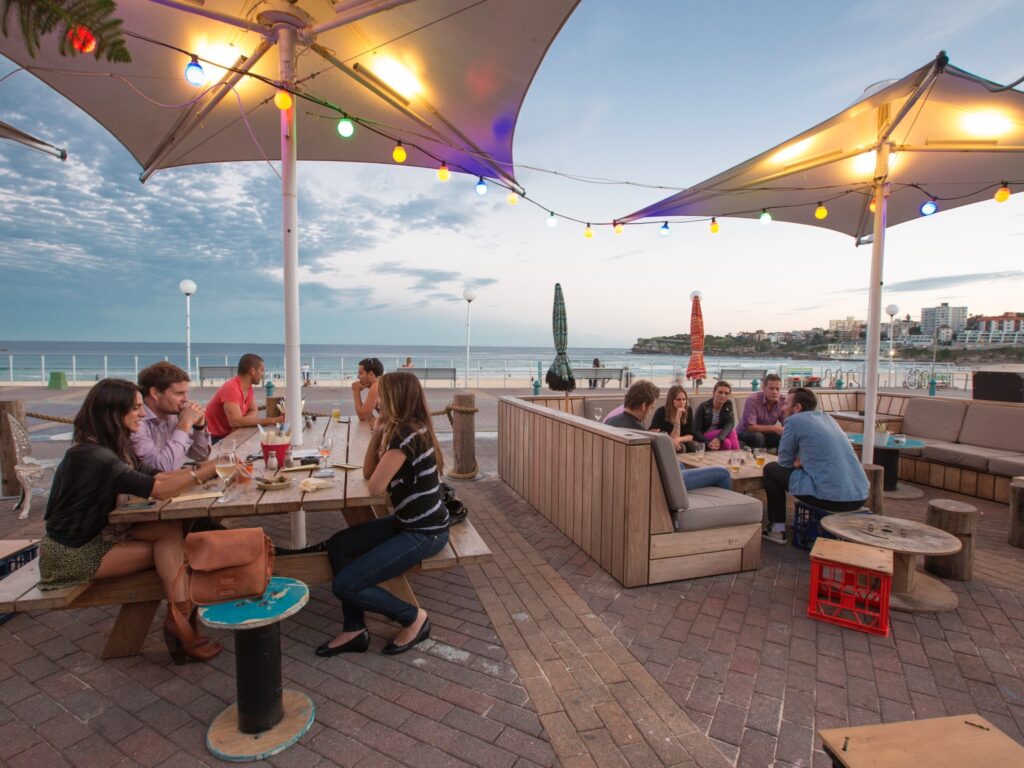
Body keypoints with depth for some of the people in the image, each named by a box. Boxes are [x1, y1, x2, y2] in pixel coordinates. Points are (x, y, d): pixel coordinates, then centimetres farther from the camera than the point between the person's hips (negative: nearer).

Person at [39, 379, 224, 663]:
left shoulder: (115, 447, 5)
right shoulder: (93, 456, -26)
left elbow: (156, 475, 1)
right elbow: (158, 489, -33)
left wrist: (198, 471, -13)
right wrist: (203, 472, -25)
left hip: (96, 533, 8)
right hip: (72, 554, -8)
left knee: (171, 529, -15)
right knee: (171, 545, -15)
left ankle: (179, 617, -18)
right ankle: (180, 619, -8)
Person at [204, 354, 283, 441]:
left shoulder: (248, 387, 1)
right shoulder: (231, 388, -25)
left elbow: (254, 411, 6)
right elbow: (235, 422, -34)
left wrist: (243, 421, -18)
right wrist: (273, 420, -33)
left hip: (227, 435, 8)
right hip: (213, 439, -8)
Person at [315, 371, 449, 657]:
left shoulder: (406, 434, -23)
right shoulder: (405, 430, 8)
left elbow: (375, 487, -20)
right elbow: (368, 472, 11)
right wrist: (377, 432, -1)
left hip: (425, 533, -10)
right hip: (408, 521, 10)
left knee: (344, 585, -10)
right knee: (338, 545, 8)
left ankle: (414, 618, 9)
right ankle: (354, 630, 15)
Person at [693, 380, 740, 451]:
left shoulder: (728, 405, -3)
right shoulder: (703, 407, -15)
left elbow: (730, 423, -19)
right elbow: (696, 431, -16)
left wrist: (718, 438, -37)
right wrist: (708, 443, -35)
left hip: (719, 435, 4)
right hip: (704, 437, -4)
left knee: (727, 442, -31)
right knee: (731, 432, -26)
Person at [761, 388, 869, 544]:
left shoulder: (794, 420, -4)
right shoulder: (827, 417, 18)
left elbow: (784, 462, 2)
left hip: (832, 498, -7)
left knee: (771, 469, 10)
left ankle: (777, 529, 14)